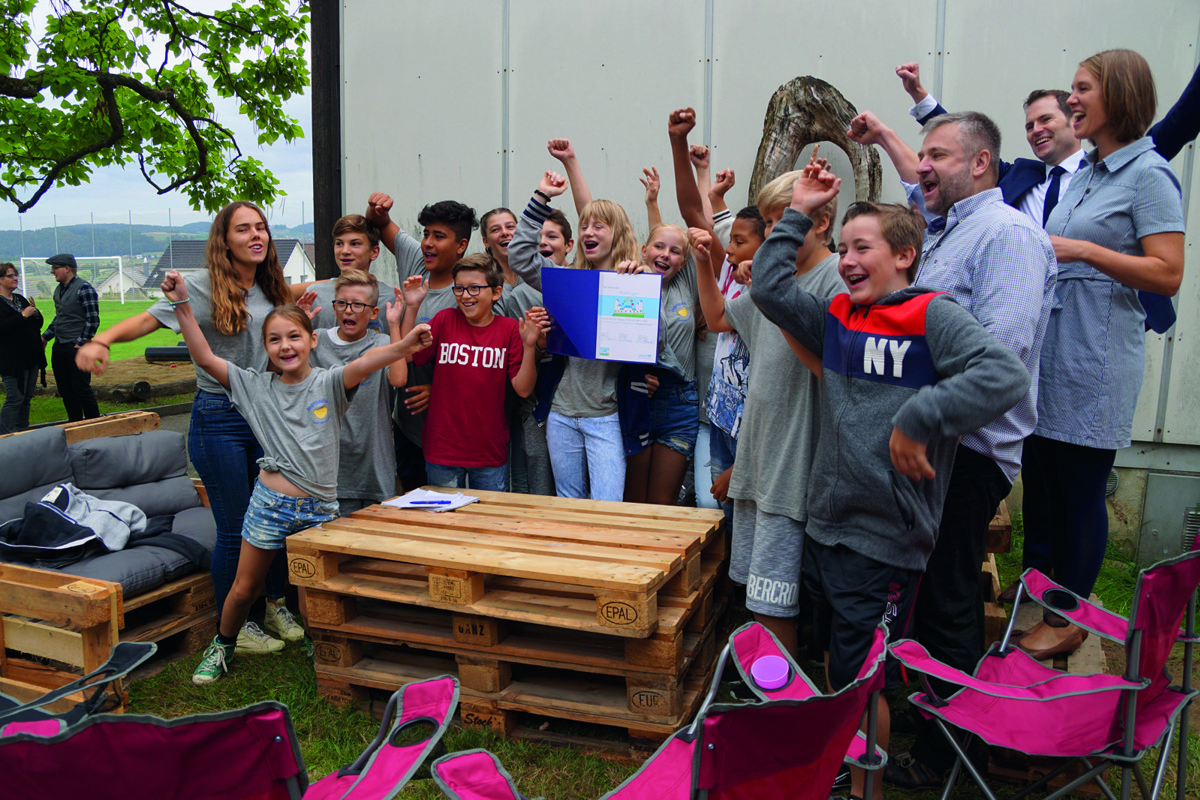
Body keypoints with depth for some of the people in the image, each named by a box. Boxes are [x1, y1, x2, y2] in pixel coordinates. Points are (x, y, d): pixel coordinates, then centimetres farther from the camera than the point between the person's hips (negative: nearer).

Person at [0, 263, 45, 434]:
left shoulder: (20, 299, 15)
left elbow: (38, 324, 19)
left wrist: (35, 313, -1)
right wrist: (23, 316, -22)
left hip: (31, 356, 8)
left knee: (27, 397, 11)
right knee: (15, 398, -9)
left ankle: (22, 432, 19)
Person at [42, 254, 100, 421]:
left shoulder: (84, 288, -10)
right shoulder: (59, 290, 15)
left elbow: (92, 321, -14)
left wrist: (80, 345, -16)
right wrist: (44, 337, 18)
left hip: (76, 348, -8)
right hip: (59, 348, 8)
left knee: (81, 388, -6)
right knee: (65, 391, 10)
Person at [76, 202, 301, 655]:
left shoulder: (270, 289, 10)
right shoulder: (203, 286, -8)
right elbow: (149, 319, -16)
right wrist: (102, 339, -32)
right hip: (218, 418, -5)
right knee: (234, 529, 1)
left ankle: (276, 606, 30)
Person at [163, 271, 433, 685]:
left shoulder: (328, 384, -5)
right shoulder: (256, 386, 1)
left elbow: (363, 363, -25)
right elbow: (204, 357, -4)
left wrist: (404, 346, -43)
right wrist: (182, 305, -12)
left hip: (320, 508, -1)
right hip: (270, 503, 1)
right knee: (244, 589, 14)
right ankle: (221, 646, 40)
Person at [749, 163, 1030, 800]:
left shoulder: (932, 316, -12)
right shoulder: (836, 317, 9)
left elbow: (1007, 375, -25)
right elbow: (768, 288, 11)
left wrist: (917, 419, -28)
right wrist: (798, 215, 8)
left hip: (885, 538, -7)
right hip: (823, 526, 7)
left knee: (862, 680, 6)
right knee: (836, 665, 22)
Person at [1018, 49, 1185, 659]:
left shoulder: (1148, 174, -8)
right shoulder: (1084, 171, 15)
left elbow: (1167, 274, -15)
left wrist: (1081, 249, -17)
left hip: (1096, 358, -8)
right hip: (1049, 350, 8)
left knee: (1080, 491, 2)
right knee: (1039, 481, 13)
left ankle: (1067, 620, 16)